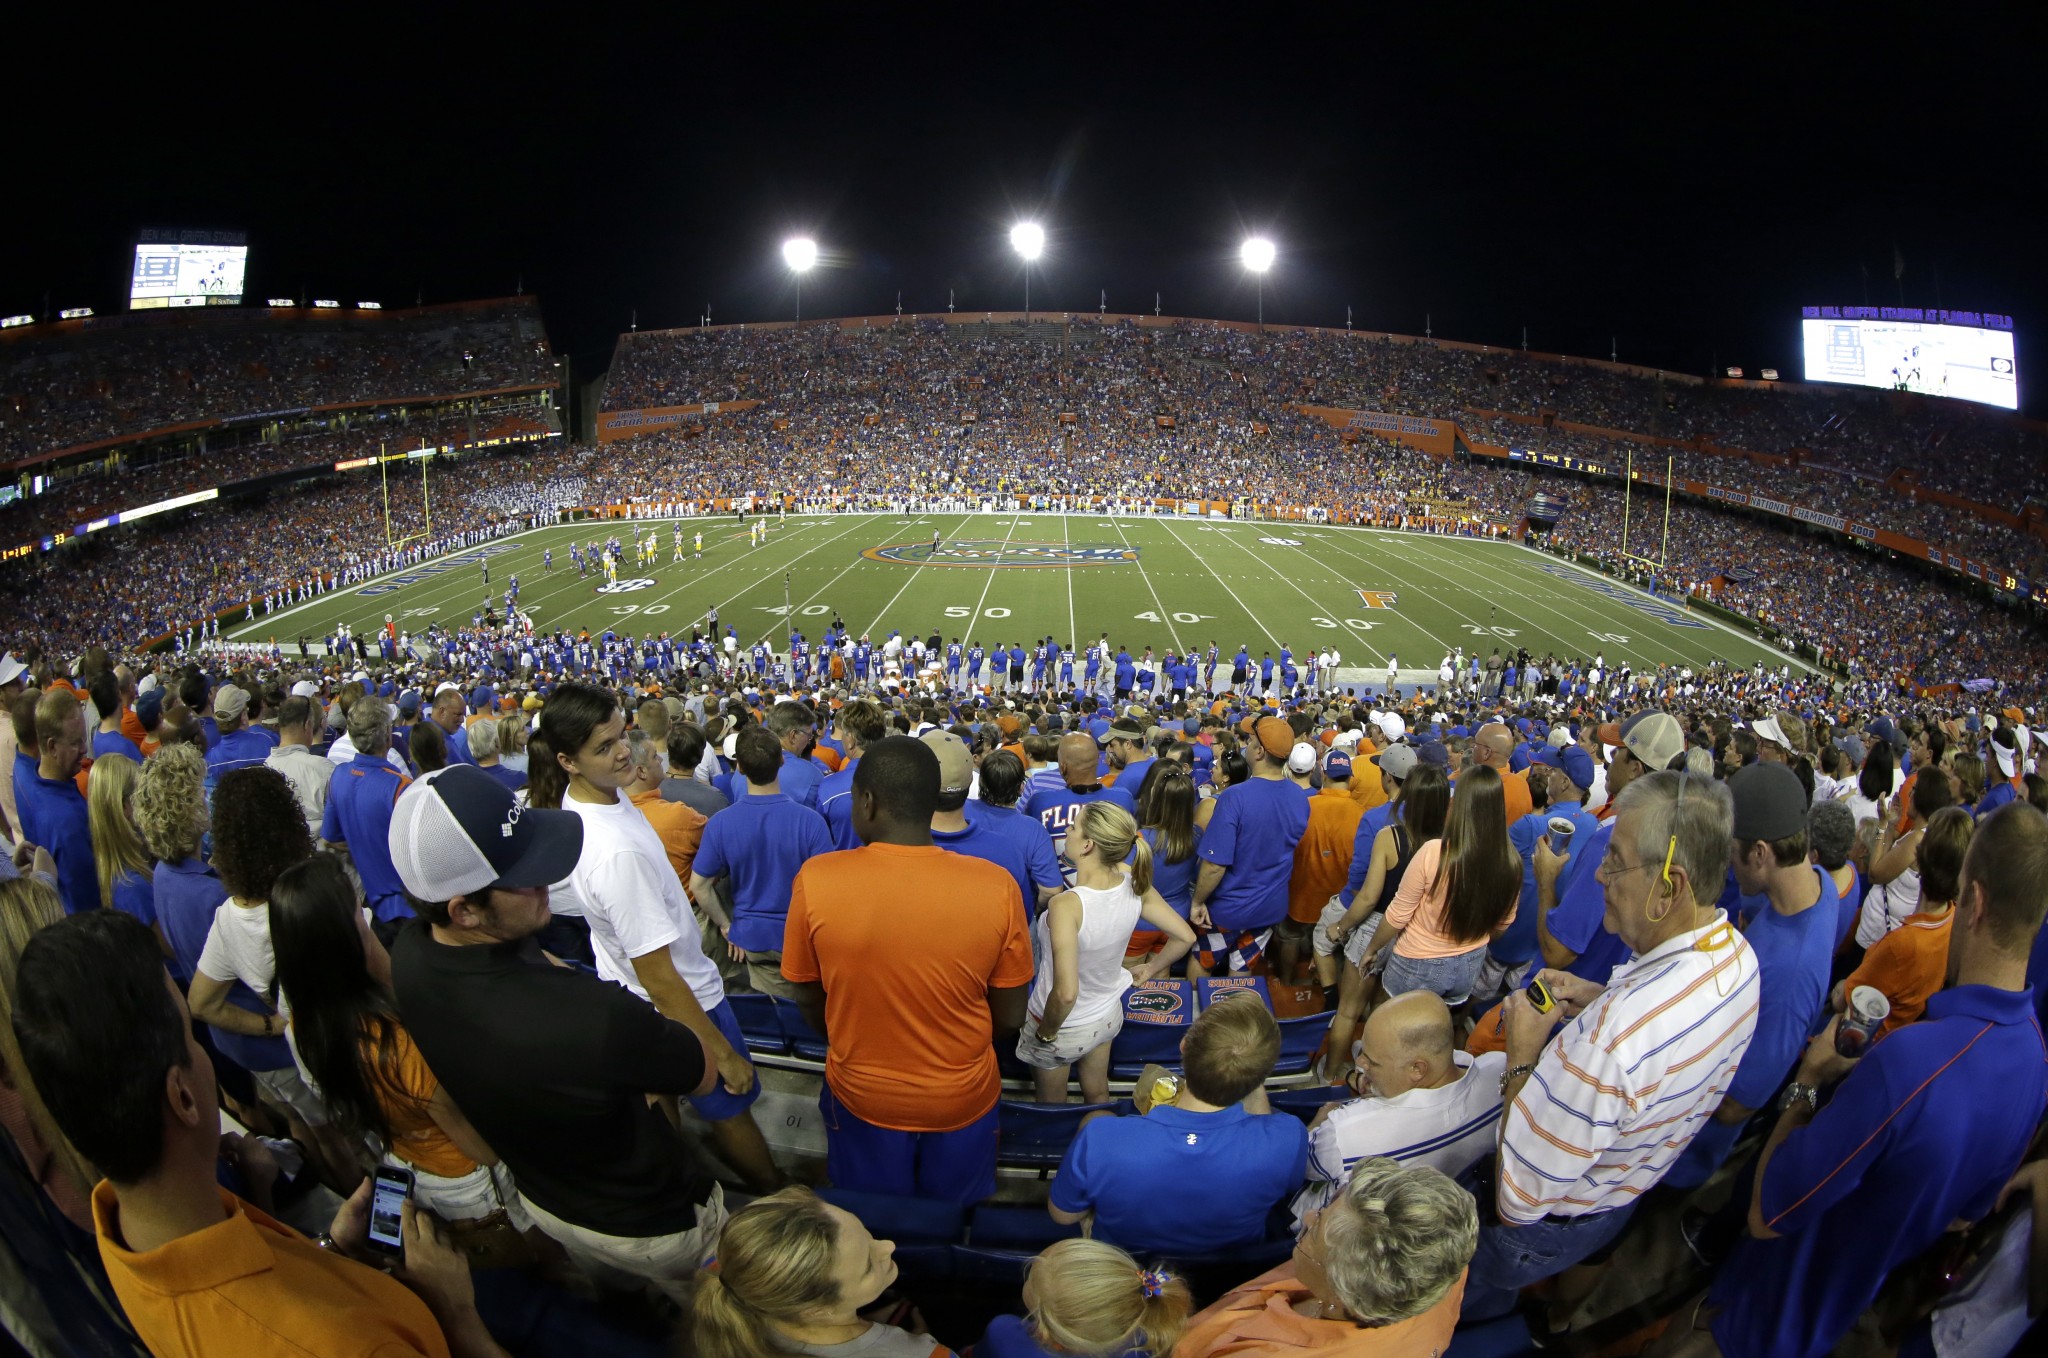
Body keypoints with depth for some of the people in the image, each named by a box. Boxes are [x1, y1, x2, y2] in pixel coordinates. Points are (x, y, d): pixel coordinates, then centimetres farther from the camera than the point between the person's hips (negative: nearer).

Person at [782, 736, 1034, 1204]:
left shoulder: (815, 881, -23)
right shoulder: (997, 887, -23)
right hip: (964, 1099, 0)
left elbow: (808, 999, -7)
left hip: (861, 1096, 0)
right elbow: (1010, 1018, -11)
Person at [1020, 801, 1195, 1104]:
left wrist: (1045, 1033, -21)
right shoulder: (1134, 885, -20)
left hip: (1065, 1029, -5)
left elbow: (1065, 993, -39)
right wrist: (1149, 971, 7)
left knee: (1051, 1111, 24)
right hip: (1109, 1017, 5)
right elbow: (1185, 937, -8)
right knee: (1097, 1096, 31)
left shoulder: (1067, 905, -38)